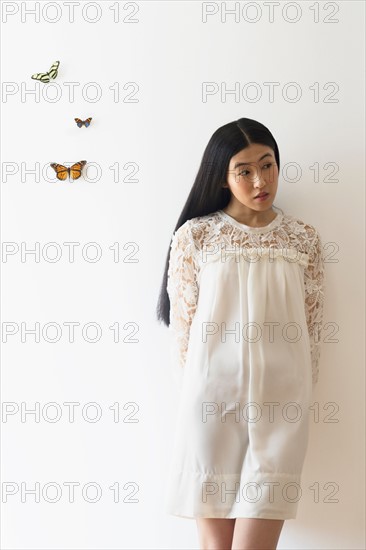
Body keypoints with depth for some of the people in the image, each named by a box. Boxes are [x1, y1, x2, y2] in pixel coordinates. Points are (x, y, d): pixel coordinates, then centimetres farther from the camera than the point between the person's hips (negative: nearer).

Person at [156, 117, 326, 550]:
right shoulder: (195, 235, -1)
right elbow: (182, 324, 2)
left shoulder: (303, 239, 5)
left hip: (278, 405, 1)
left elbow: (310, 329, 8)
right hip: (212, 401, -1)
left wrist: (297, 397, 7)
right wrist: (203, 389, 4)